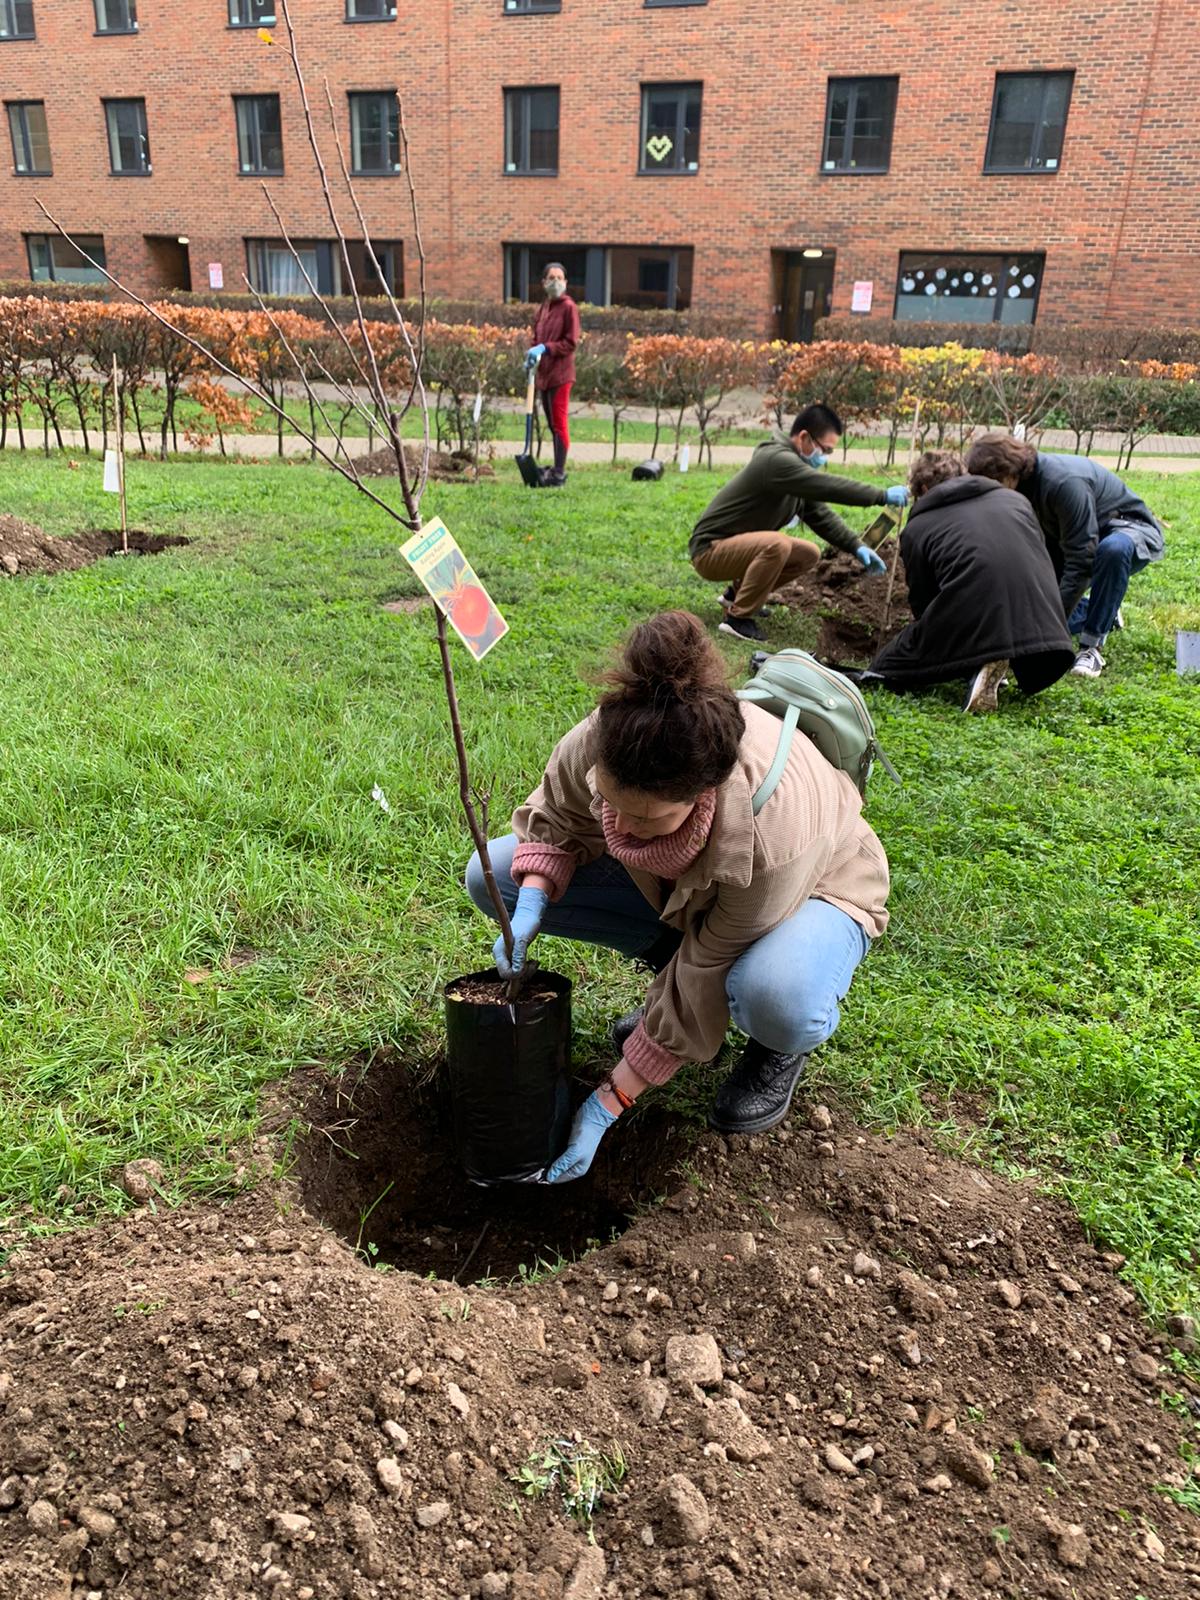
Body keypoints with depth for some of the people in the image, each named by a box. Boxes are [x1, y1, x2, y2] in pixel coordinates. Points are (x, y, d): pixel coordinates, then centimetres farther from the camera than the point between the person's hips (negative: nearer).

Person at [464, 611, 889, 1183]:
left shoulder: (772, 834, -43)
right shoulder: (603, 735, -33)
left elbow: (701, 994, -30)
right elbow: (556, 821, -8)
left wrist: (606, 1105, -24)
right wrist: (529, 909, -27)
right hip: (674, 885, 5)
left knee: (775, 1001, -42)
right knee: (491, 876, -11)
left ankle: (781, 1049, -1)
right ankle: (674, 959, 4)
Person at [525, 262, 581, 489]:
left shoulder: (568, 307, -7)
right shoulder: (543, 307, 14)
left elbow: (571, 342, -11)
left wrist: (545, 348, -19)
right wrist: (531, 356, 3)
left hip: (560, 373, -8)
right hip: (544, 372, 8)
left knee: (559, 422, -6)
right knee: (552, 422, 13)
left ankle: (559, 474, -3)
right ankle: (557, 468, 22)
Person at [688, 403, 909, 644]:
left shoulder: (795, 463, 9)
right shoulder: (777, 460, -22)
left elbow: (820, 515, 8)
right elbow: (828, 487, -31)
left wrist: (857, 546, -4)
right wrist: (883, 496, -27)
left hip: (739, 546, 10)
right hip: (709, 550, -10)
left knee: (810, 554, 6)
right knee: (778, 544, -33)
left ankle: (738, 592, 15)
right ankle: (738, 617, -19)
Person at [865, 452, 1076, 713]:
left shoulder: (916, 528, 15)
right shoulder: (1016, 499, 26)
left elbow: (922, 604, 19)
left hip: (971, 624, -3)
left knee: (889, 667, 13)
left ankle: (981, 665, -6)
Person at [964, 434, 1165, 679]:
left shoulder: (1065, 481, -35)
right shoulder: (1020, 487, -11)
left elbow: (1081, 560, -36)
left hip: (1130, 530, -7)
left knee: (1113, 549, -44)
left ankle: (1091, 647, -30)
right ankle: (1105, 613, 23)